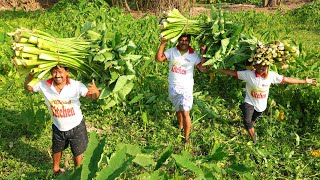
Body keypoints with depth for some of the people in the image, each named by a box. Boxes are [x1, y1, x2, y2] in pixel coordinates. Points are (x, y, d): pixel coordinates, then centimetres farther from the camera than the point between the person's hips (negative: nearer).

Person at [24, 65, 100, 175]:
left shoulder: (76, 85, -27)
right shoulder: (44, 85, -18)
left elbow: (92, 96, -31)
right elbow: (28, 87, -4)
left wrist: (95, 91, -57)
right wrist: (31, 74, -27)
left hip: (76, 126, -3)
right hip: (58, 127, 3)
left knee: (78, 153, 18)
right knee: (57, 149, 29)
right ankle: (56, 169, 60)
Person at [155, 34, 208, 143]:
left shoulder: (193, 55, -7)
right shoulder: (172, 51, -3)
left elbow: (202, 69, -12)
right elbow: (158, 59, -10)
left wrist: (203, 54, -21)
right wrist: (162, 44, -16)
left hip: (186, 88, -3)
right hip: (173, 87, 3)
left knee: (185, 113, -9)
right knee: (178, 109, 22)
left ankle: (186, 138, 4)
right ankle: (180, 128, 46)